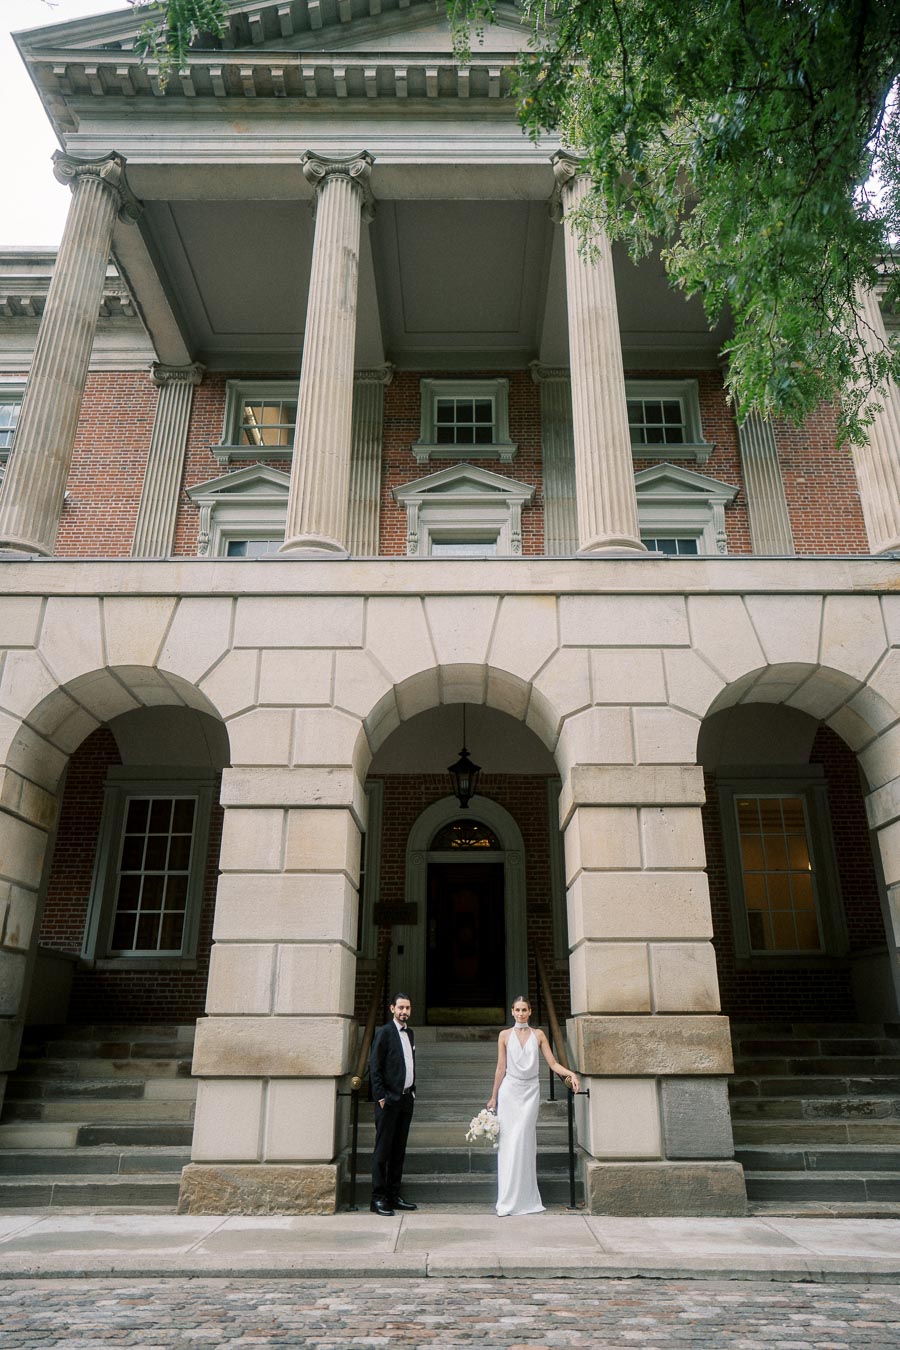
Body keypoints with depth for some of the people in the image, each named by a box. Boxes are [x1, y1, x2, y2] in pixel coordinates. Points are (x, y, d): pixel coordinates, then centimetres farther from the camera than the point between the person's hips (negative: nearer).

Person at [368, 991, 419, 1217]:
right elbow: (374, 1067, -11)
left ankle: (394, 1196, 19)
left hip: (406, 1099, 7)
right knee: (382, 1150, -2)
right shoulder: (384, 1032, -9)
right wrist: (381, 1097, -15)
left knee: (399, 1150, 12)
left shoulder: (409, 1033, 14)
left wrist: (413, 1091, 12)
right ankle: (378, 1199, 4)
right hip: (389, 1100, -7)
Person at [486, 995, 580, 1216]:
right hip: (509, 1090, 0)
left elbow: (553, 1063, 1)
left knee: (523, 1142, -2)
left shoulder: (538, 1034, 4)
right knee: (508, 1142, -2)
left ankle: (525, 1199, 9)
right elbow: (501, 1069, 5)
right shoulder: (505, 1035, 3)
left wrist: (571, 1074, -16)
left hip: (530, 1091, 0)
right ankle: (508, 1200, 4)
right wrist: (493, 1098, 5)